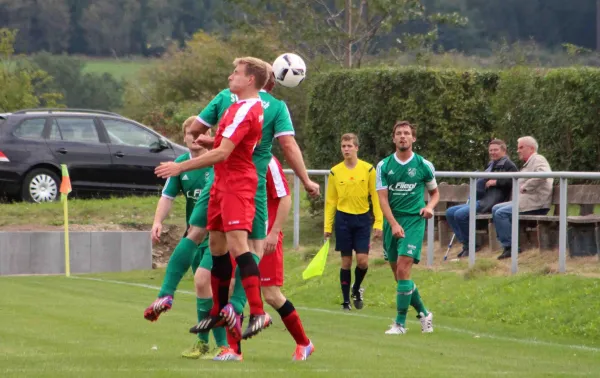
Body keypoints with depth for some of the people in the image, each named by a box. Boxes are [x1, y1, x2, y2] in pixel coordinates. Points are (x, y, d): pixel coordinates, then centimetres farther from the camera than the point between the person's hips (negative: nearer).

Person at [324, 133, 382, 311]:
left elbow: (376, 197, 0)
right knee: (346, 261, 2)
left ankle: (356, 289, 21)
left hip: (362, 218, -1)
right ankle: (346, 301, 11)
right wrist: (327, 226, 3)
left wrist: (378, 223, -6)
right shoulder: (335, 172, 2)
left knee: (362, 260, -8)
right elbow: (330, 201, 7)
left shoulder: (368, 169, -2)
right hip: (343, 218, 1)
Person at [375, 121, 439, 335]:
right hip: (392, 222, 3)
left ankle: (400, 322, -9)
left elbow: (434, 192, 16)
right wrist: (393, 224, -17)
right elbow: (382, 198, -3)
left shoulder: (424, 165, 2)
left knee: (403, 270, -15)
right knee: (398, 273, 6)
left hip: (414, 220, -3)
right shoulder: (384, 166, 4)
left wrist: (430, 207, -6)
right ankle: (423, 313, 25)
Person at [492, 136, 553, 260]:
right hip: (525, 201, 11)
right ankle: (507, 245, 3)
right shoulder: (529, 163, 25)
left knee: (501, 213, -21)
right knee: (496, 209, 8)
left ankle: (510, 247, -16)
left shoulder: (538, 160, -7)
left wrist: (525, 187, -20)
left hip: (535, 204, -11)